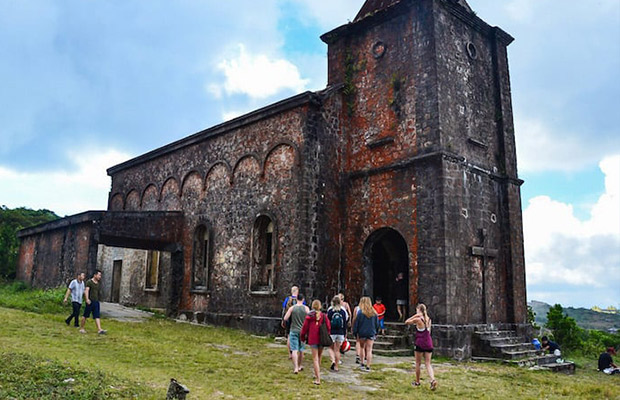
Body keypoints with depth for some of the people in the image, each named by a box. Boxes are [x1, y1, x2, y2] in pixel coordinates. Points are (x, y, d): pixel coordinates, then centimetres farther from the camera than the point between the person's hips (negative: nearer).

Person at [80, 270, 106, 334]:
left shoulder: (98, 282, 13)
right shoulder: (89, 282, -8)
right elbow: (86, 290, -18)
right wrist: (87, 299, -30)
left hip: (96, 301, 6)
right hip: (90, 301, -6)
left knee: (97, 316, -3)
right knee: (85, 315, 6)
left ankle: (99, 330, -10)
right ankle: (81, 328, 21)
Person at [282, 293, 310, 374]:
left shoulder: (292, 308, -6)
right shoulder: (306, 308, -4)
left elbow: (285, 319, -8)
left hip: (294, 331, -2)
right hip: (303, 331, 2)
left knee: (294, 350, -3)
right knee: (301, 350, 16)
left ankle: (296, 368, -12)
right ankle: (299, 366, 29)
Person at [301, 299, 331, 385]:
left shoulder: (309, 317, -6)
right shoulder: (324, 316, -3)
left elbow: (304, 328, -1)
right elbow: (329, 328, 2)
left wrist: (303, 338, 15)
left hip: (313, 339, -2)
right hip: (322, 339, 2)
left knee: (315, 358, 1)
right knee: (319, 357, 20)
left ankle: (318, 379, -7)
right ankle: (317, 374, 35)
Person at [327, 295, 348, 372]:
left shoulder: (330, 310, -6)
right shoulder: (343, 311, 1)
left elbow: (327, 322, -5)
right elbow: (345, 323, 5)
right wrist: (345, 334, 12)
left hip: (332, 332, -2)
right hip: (340, 333, 2)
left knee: (331, 348, 12)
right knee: (337, 350, 10)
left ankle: (333, 361, -12)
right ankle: (336, 367, 12)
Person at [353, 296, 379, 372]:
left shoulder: (360, 312, -9)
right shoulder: (374, 312, 2)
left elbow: (356, 323, -7)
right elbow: (377, 324, 10)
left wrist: (355, 332, 1)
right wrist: (375, 332, 21)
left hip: (362, 333, -2)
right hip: (371, 333, 2)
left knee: (362, 347, 18)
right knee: (369, 350, 3)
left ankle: (362, 364, 18)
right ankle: (368, 367, 2)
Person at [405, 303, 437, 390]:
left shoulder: (417, 319, -12)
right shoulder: (428, 319, 6)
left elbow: (406, 322, -1)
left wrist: (414, 316, -6)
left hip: (420, 343, -5)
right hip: (429, 343, 5)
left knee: (418, 363, 10)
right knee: (428, 363, 6)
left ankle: (417, 382, 21)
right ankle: (433, 379, -14)